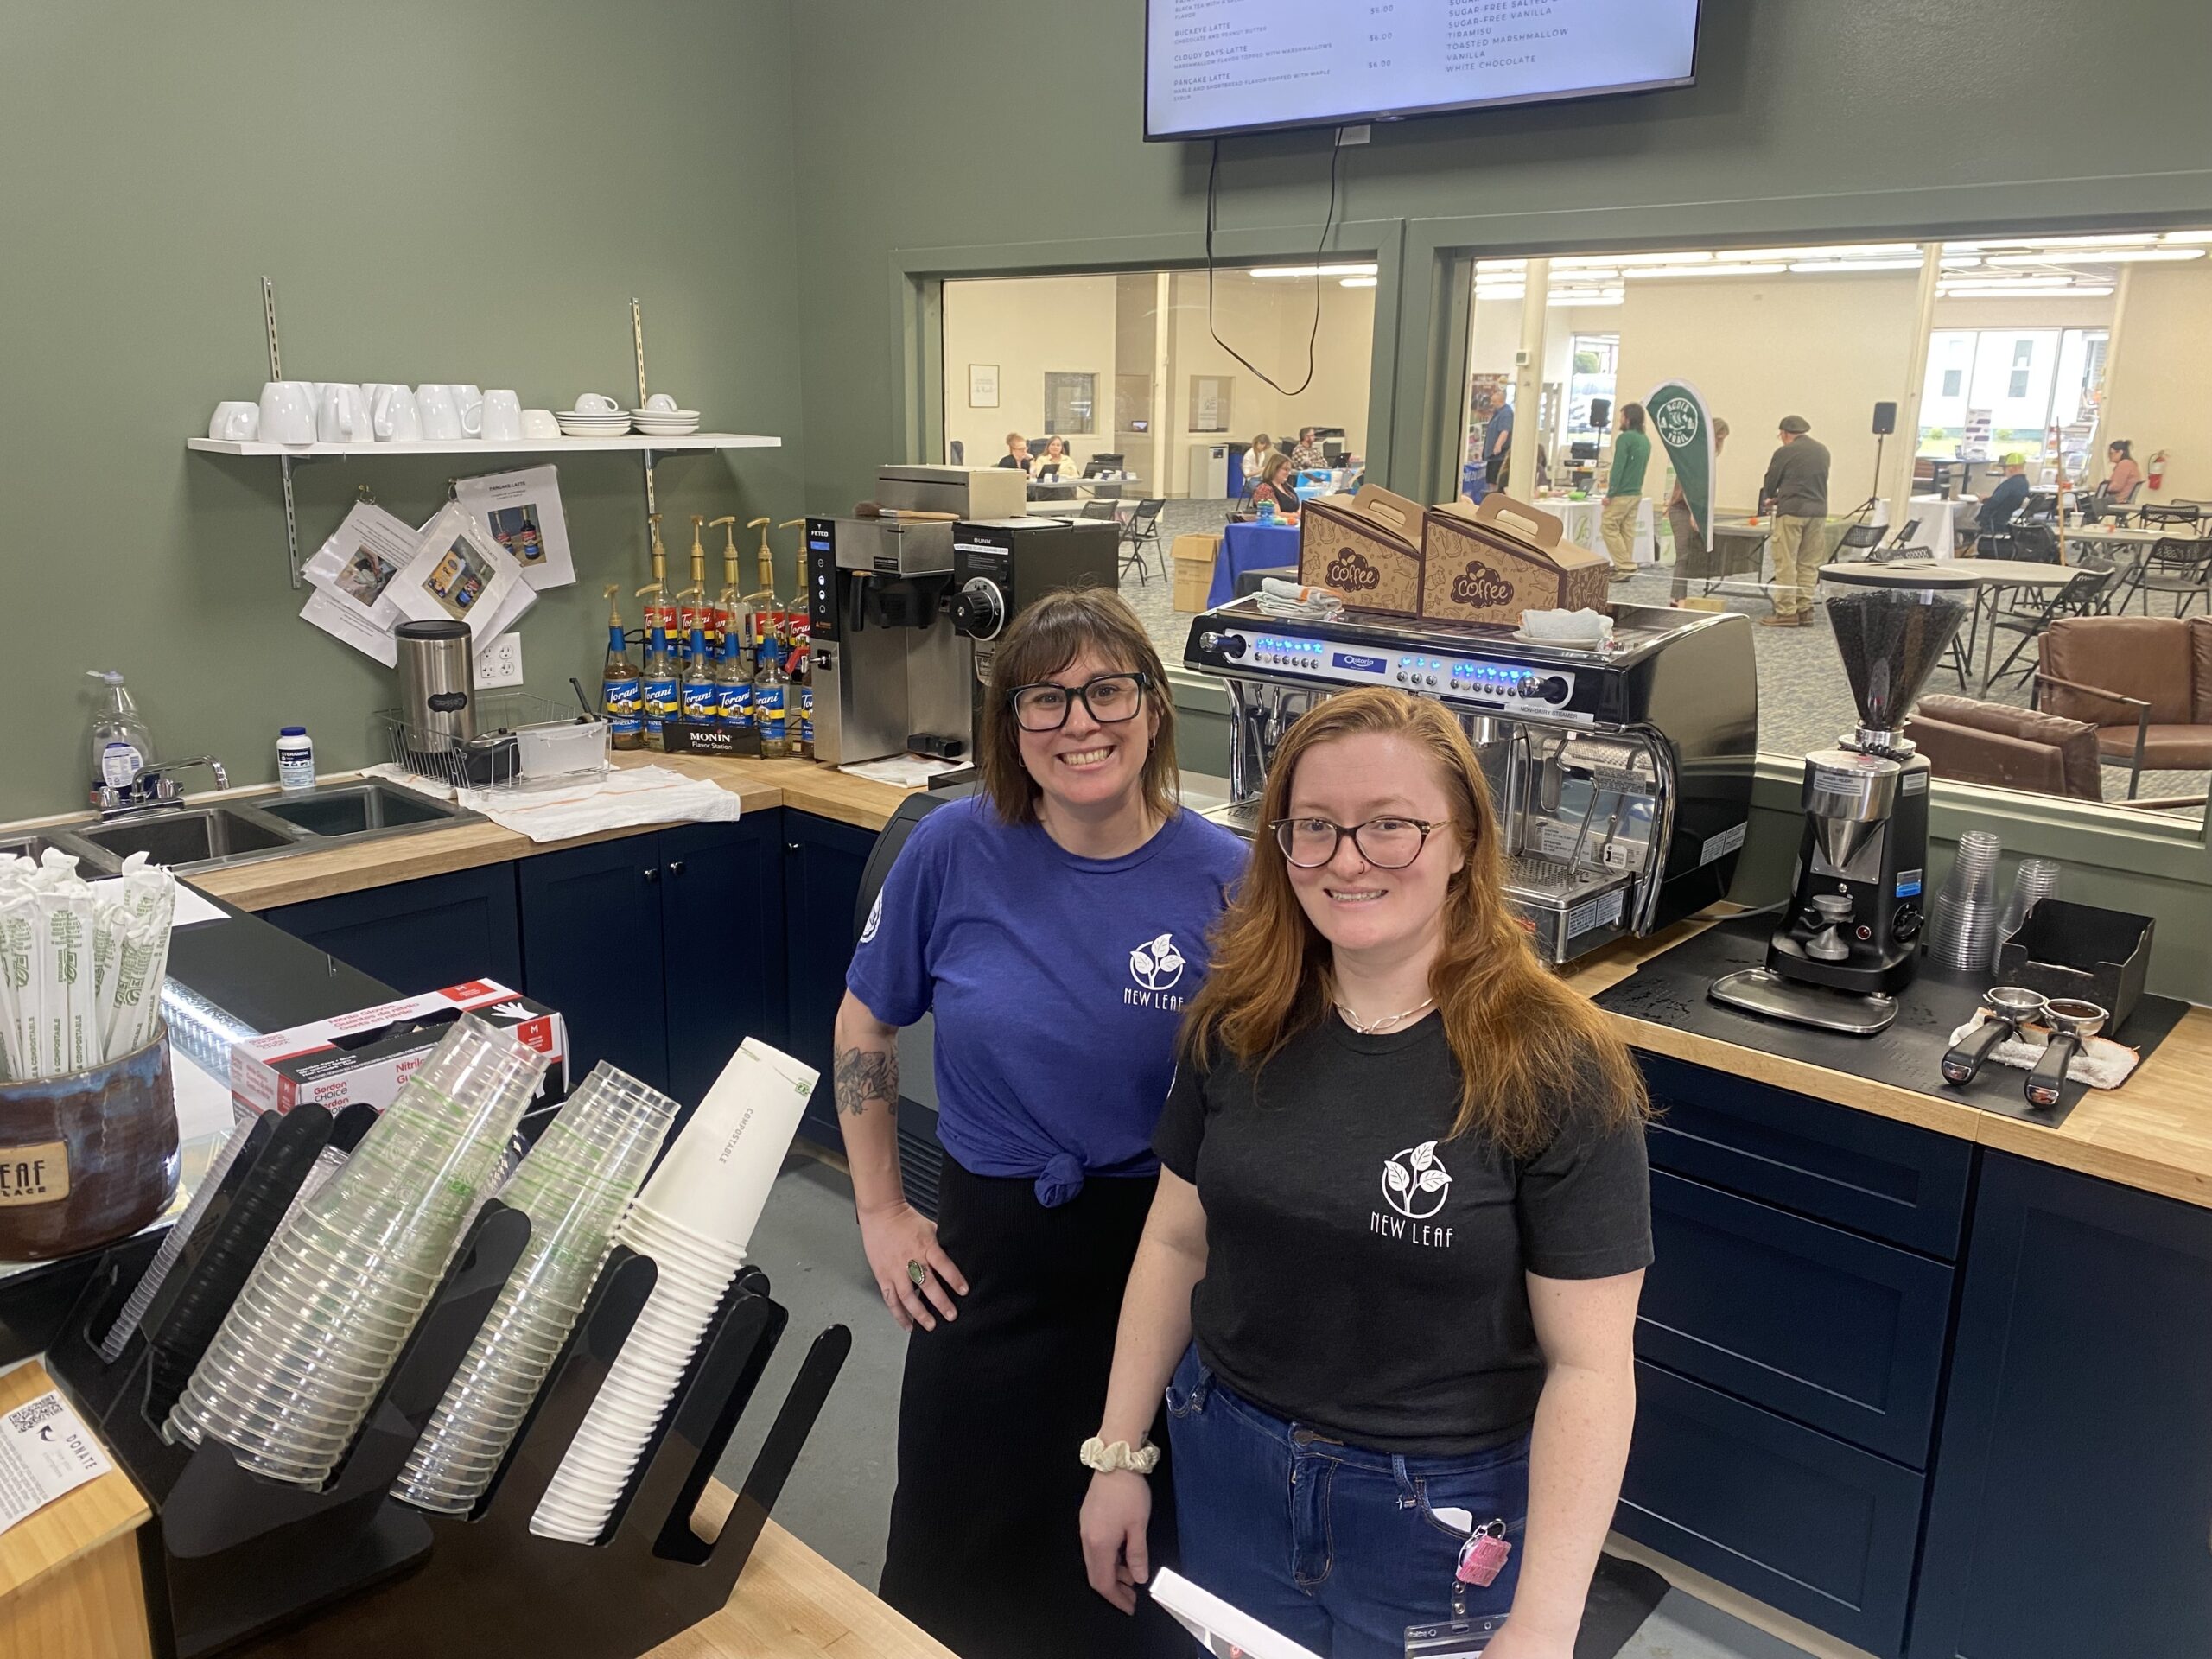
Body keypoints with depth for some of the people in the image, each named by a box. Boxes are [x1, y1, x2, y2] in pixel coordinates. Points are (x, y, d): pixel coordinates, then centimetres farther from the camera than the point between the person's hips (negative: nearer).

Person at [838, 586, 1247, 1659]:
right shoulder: (955, 852, -11)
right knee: (956, 1546, 17)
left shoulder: (1225, 880, -12)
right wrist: (880, 1211, 2)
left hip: (1168, 1253, 0)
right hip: (989, 1244, 1)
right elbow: (866, 1024, 3)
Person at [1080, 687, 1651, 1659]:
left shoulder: (1554, 1068, -19)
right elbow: (1178, 1242, 3)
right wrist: (1116, 1454, 5)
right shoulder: (1237, 1029, -6)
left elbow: (1589, 1361, -17)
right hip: (1225, 1465, 4)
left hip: (1442, 1512, -3)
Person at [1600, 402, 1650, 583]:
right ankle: (1626, 566, 10)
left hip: (1621, 494, -8)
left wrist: (1610, 493, -16)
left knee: (1608, 527, -3)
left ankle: (1625, 566, -8)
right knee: (1627, 530, 10)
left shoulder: (1625, 438, -14)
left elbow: (1618, 467, -18)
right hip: (1636, 493, 8)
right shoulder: (1646, 441, 12)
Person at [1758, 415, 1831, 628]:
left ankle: (1786, 612, -5)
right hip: (1818, 512, 6)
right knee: (1809, 564, 9)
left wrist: (1770, 499, 27)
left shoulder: (1785, 452, -5)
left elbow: (1770, 484, 3)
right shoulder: (1822, 450, 13)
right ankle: (1804, 610, 9)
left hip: (1792, 512, -6)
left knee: (1786, 563, -2)